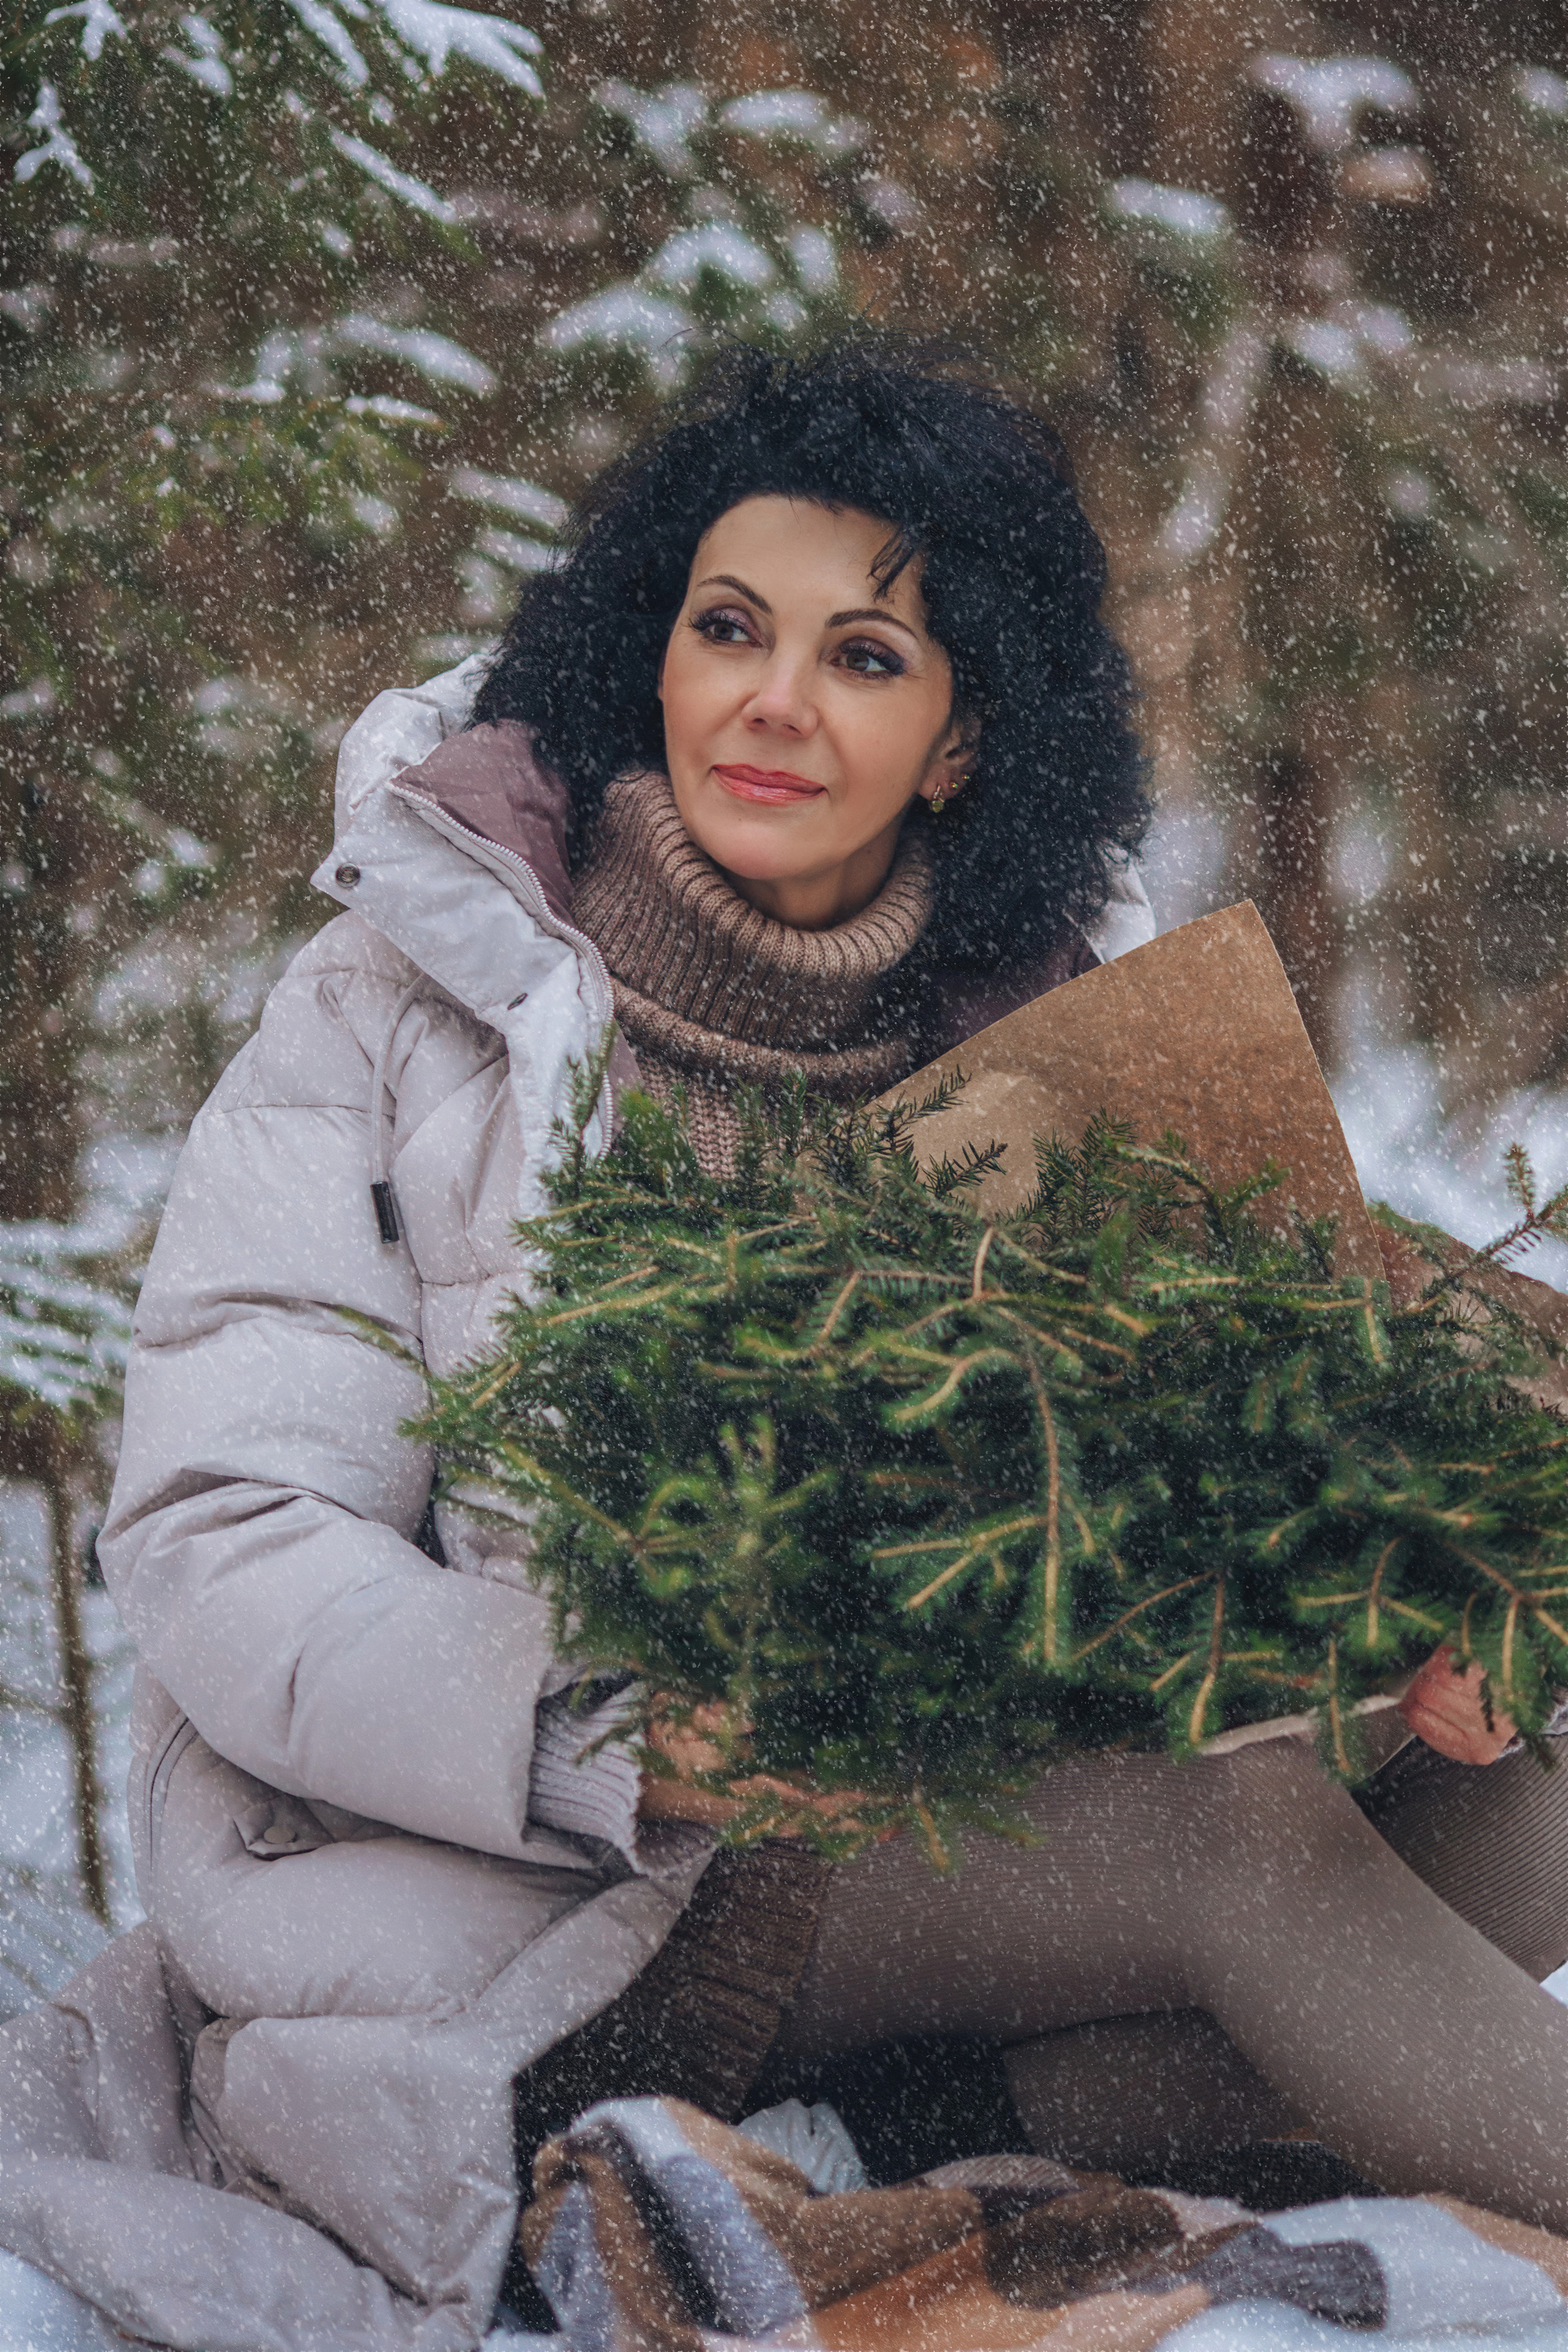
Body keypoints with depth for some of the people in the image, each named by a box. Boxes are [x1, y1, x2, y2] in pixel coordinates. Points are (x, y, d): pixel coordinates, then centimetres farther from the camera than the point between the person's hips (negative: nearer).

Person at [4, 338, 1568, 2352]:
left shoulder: (1055, 1016, 6)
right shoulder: (408, 997, -5)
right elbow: (217, 1539, -12)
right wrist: (631, 1750, -28)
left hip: (928, 1823, 5)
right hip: (462, 1863, -5)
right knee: (1247, 1846, -26)